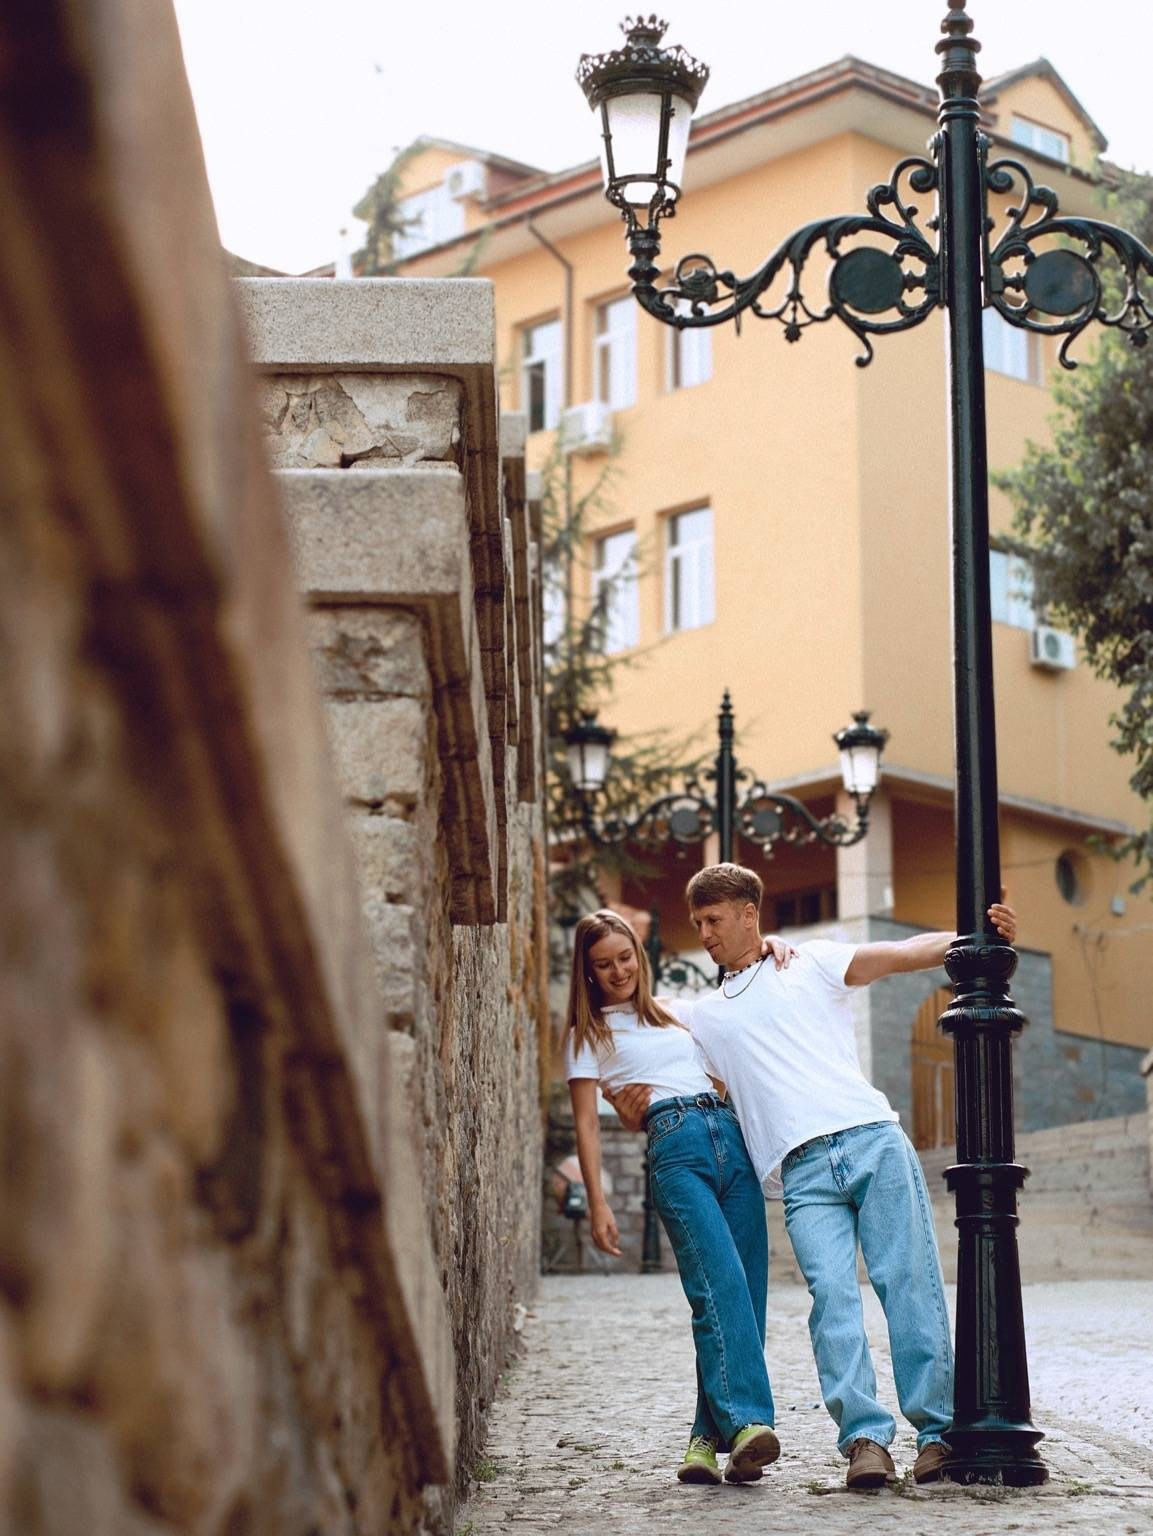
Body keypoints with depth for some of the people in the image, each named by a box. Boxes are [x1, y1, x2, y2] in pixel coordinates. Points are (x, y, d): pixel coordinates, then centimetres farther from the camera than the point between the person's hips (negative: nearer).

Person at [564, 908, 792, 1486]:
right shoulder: (589, 1034, 16)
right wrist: (597, 1203, -4)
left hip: (733, 1139, 5)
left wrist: (767, 951, 17)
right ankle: (746, 1421, -32)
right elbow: (587, 1124, 8)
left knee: (744, 1290, -6)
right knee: (720, 1283, -22)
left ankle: (709, 1438, -6)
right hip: (674, 1149, -5)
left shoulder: (676, 1012, 28)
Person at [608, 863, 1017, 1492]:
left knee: (910, 1282, -8)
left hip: (872, 1139, -2)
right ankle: (864, 1438, -19)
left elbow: (905, 954, 6)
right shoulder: (705, 1016, 25)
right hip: (804, 1172, 2)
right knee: (831, 1296, -15)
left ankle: (937, 1432, -5)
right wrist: (637, 1114, 3)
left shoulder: (812, 963, 16)